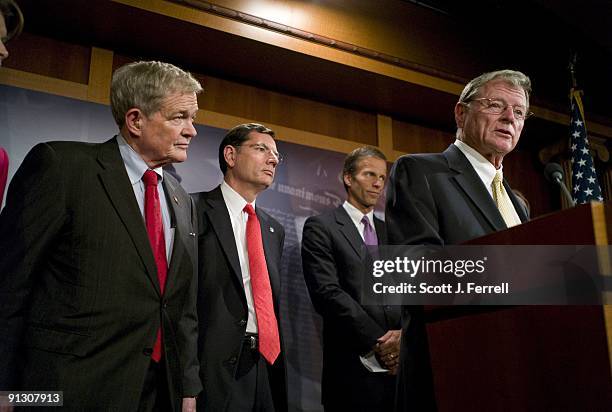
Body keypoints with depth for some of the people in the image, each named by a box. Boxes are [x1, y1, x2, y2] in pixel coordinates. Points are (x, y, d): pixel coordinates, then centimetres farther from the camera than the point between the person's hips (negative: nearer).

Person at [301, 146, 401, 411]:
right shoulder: (320, 227, 0)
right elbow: (328, 293, -10)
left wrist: (404, 333, -10)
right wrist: (377, 342, -13)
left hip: (399, 364, 5)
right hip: (354, 364, -4)